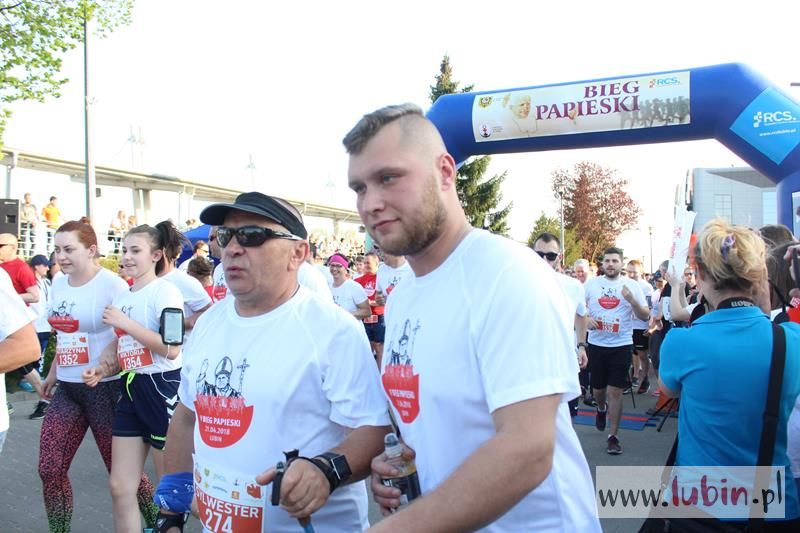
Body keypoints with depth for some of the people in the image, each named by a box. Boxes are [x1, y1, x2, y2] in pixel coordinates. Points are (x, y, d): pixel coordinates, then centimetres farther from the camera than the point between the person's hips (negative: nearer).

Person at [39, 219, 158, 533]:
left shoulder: (112, 285, -13)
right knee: (50, 470, 5)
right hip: (66, 389, 6)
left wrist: (101, 368, -19)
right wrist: (53, 373, 24)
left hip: (104, 388, -6)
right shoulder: (58, 284, 8)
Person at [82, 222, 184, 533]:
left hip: (163, 389, -7)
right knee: (120, 486, 10)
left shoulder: (164, 291, -12)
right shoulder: (121, 295, 11)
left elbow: (171, 349, -23)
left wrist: (124, 322, -18)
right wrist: (102, 369, 1)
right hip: (132, 390, 8)